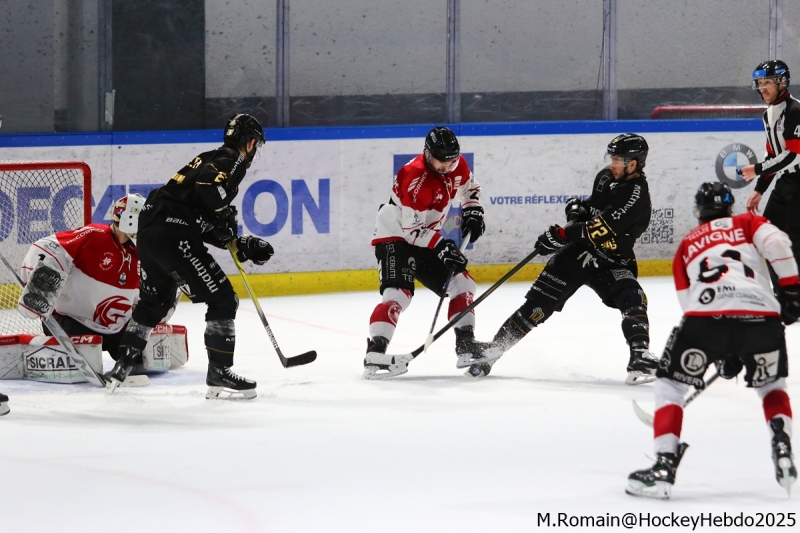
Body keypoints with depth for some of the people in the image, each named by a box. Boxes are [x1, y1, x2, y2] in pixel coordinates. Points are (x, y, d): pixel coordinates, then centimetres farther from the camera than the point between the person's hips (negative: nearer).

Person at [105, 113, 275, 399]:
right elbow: (208, 184, -26)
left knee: (155, 301, 28)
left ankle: (122, 366, 31)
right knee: (222, 299, -3)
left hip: (149, 231, 10)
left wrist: (241, 246, 22)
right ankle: (219, 374, -3)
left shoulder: (211, 159, 25)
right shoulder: (231, 161, -3)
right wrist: (225, 218, -11)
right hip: (174, 236, -10)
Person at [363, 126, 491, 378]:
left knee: (462, 283, 8)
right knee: (398, 293, -26)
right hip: (395, 236, -9)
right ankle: (374, 354, -33)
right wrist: (441, 246, -29)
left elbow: (469, 187, 20)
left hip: (426, 238, 9)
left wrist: (472, 211, 1)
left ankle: (465, 345, 15)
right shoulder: (414, 178, -28)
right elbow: (411, 228, -26)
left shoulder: (457, 166, -4)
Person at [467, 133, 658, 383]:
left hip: (611, 260, -5)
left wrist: (562, 235, -30)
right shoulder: (606, 177, 4)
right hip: (577, 250, 5)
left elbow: (603, 228, -29)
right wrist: (578, 208, 1)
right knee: (539, 302, -3)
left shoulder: (636, 195, -20)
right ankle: (493, 350, 2)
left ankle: (641, 358, -26)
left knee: (631, 299, -30)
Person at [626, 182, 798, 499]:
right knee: (771, 385, 28)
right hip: (761, 313, 1)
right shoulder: (747, 223, 27)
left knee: (669, 386, 14)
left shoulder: (687, 246, 30)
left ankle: (664, 467, -1)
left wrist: (723, 353, 32)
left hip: (706, 314, -1)